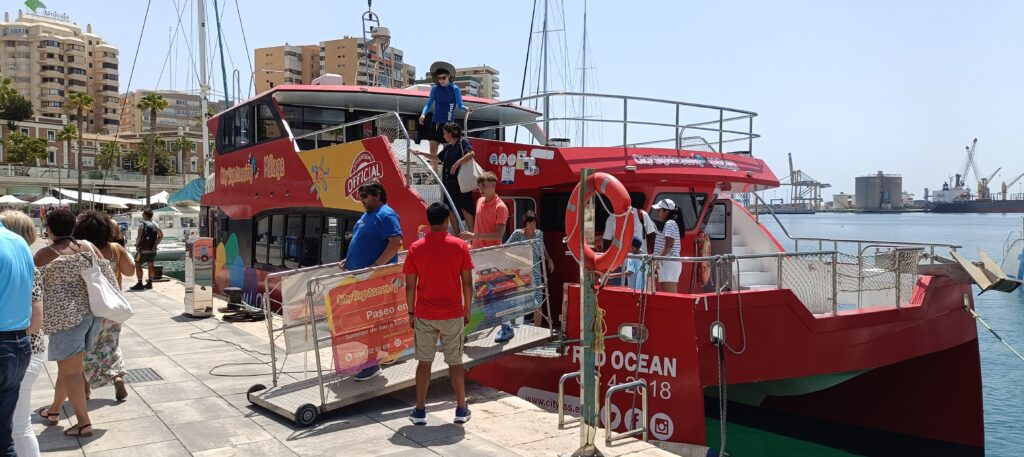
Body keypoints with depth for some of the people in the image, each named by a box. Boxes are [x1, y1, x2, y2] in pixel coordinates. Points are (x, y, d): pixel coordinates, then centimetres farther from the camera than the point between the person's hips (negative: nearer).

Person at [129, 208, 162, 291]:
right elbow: (161, 235, 10)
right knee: (151, 265, 12)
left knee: (138, 265, 0)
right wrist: (156, 243, 13)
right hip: (153, 249, 7)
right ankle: (150, 283, 17)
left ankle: (139, 284, -5)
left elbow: (139, 236, -19)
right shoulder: (155, 224, 8)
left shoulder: (142, 224, -11)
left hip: (143, 249, -7)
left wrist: (136, 244, -5)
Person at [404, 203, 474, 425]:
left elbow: (410, 285, -2)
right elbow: (467, 282, -4)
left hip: (424, 315, 0)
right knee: (455, 361, 9)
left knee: (424, 361, 8)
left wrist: (411, 312, 8)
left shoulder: (415, 248, -3)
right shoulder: (459, 246, -5)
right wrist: (468, 310, 6)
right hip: (453, 314, 0)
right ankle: (461, 409, 16)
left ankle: (420, 410, 11)